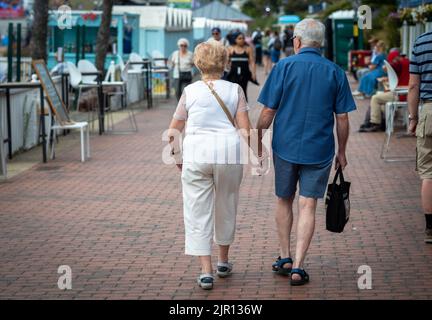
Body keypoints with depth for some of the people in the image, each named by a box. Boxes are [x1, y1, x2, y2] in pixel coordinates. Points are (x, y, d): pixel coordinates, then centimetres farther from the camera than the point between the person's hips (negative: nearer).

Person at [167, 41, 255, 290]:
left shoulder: (190, 91, 6)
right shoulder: (235, 90, 5)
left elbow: (173, 132, 7)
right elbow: (245, 128, -2)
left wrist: (178, 158, 19)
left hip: (196, 153, -1)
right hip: (229, 152, 1)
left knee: (198, 212, 4)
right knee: (226, 208, 19)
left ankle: (206, 272, -1)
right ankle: (223, 262, 33)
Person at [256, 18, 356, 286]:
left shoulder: (284, 66, -5)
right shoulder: (335, 72, 0)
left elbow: (268, 111, -5)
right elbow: (342, 118, 1)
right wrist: (342, 152, 12)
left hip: (285, 146, 0)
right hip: (320, 150, 0)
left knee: (284, 201, 18)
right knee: (308, 206, 2)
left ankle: (286, 258, 21)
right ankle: (298, 267, -3)